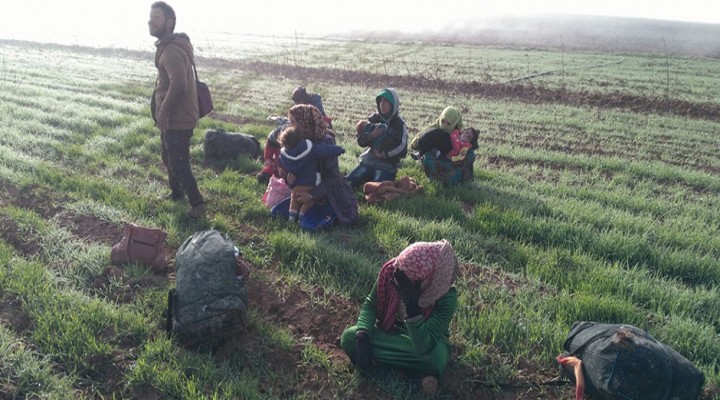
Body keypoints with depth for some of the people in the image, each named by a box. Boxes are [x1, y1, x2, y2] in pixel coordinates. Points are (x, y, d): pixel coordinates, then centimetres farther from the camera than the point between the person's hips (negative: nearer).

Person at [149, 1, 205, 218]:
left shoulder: (172, 50, -22)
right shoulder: (168, 46, 13)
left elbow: (178, 85, -35)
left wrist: (163, 113, -25)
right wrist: (161, 112, 16)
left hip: (177, 119, -11)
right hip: (173, 117, 11)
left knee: (178, 164, -3)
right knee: (168, 158, 24)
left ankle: (197, 203, 9)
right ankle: (176, 194, 42)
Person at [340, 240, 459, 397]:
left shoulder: (446, 297, -35)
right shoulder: (390, 270, -27)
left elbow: (424, 347, -39)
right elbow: (370, 304, -12)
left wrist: (413, 307, -51)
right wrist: (362, 336, -29)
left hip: (427, 339, -4)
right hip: (390, 331, 4)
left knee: (435, 358, -39)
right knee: (349, 337, -22)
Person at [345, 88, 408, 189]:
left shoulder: (399, 124, -3)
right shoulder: (374, 118, 7)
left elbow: (402, 150, -8)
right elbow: (361, 142, 2)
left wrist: (384, 154, -15)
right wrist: (372, 135, -16)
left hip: (387, 166, -3)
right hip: (367, 162, 4)